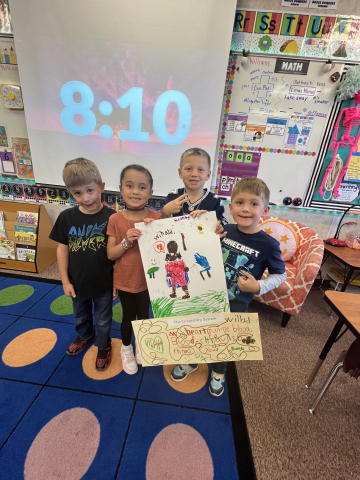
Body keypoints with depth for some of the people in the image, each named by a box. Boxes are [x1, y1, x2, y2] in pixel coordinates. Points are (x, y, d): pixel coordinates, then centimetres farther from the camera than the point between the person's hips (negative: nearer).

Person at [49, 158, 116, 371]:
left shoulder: (111, 217, -20)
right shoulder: (67, 217, -12)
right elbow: (62, 249, -3)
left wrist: (117, 280, -9)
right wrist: (65, 281, -1)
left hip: (104, 282, -3)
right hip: (77, 282, 4)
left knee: (103, 319, 21)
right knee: (81, 316, 30)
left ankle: (104, 345, 49)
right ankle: (85, 336, 61)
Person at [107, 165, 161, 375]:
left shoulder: (156, 218, -13)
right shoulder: (115, 220, -12)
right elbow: (110, 254, -9)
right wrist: (126, 241, -26)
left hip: (147, 280, 0)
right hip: (124, 280, 0)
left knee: (143, 316, 20)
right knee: (128, 317, 19)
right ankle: (126, 348, 48)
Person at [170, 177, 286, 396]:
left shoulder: (268, 245, -18)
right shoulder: (225, 231, -11)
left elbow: (280, 274, -5)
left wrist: (258, 287, -21)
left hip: (236, 303, -2)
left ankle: (218, 372, 54)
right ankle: (191, 363, 52)